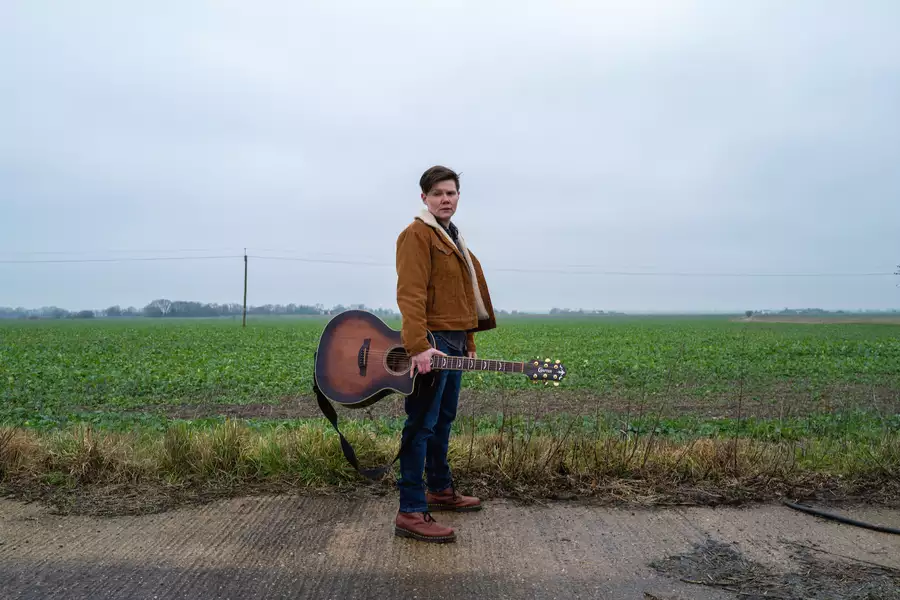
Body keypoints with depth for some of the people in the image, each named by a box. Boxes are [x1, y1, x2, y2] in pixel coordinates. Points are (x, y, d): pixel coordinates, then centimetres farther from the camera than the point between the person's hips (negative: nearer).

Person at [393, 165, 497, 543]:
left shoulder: (453, 238, 23)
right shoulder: (417, 234, -8)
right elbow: (410, 294, -20)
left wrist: (469, 343, 22)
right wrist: (418, 347, -30)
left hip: (455, 342, 9)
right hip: (430, 341, -9)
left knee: (443, 419, 17)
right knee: (422, 424, -9)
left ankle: (440, 490, 30)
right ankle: (411, 513, -5)